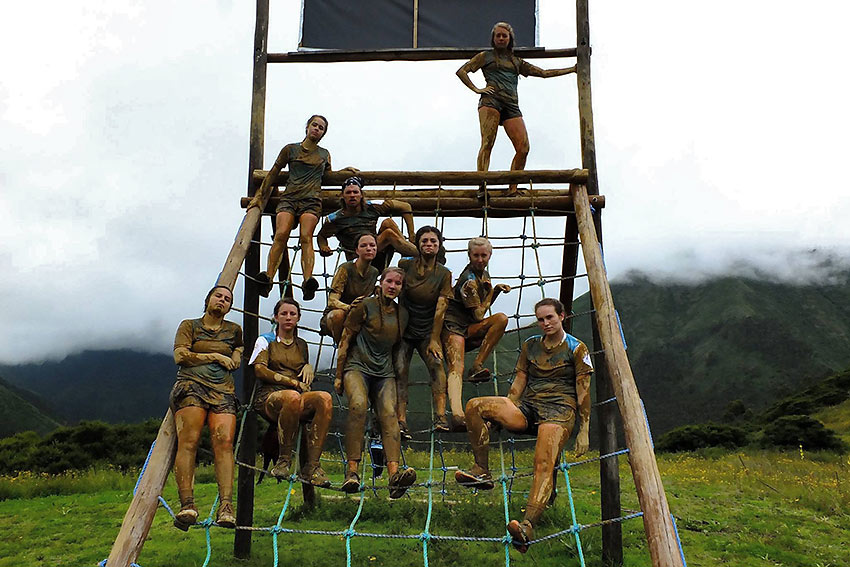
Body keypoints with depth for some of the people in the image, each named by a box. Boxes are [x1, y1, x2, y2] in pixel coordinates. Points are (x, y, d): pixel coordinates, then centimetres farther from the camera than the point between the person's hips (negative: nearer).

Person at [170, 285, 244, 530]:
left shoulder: (234, 330, 25)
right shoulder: (189, 326, 17)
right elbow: (180, 356, 3)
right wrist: (216, 357, 4)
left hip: (223, 390, 2)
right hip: (191, 386, -2)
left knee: (224, 442, -20)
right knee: (188, 441, -21)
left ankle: (226, 506, -30)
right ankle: (187, 504, -27)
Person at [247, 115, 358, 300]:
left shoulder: (324, 154, 23)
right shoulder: (290, 149, 17)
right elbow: (273, 173, 18)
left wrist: (345, 170, 23)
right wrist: (259, 195, 15)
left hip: (311, 200, 0)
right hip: (289, 198, 0)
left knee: (306, 237, -25)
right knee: (281, 234, -25)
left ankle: (308, 281, -42)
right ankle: (268, 278, -33)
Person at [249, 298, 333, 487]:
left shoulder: (301, 344, 26)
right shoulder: (266, 340, 15)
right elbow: (260, 370, 0)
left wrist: (308, 367, 9)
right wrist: (292, 382, -8)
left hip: (298, 397, 4)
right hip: (268, 397, -4)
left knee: (325, 398, -32)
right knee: (292, 397, -41)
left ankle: (312, 466, -33)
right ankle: (284, 459, -26)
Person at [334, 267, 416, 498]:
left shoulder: (402, 314, 14)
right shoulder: (366, 306, 0)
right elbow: (345, 340, 1)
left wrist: (400, 378, 21)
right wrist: (339, 375, -1)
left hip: (385, 372, 4)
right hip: (358, 366, -4)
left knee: (389, 413, -22)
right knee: (358, 404, -33)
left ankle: (394, 475, -40)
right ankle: (352, 471, -34)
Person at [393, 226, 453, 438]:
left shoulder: (444, 274, -2)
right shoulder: (405, 265, -2)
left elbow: (441, 308, -6)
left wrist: (434, 339, -11)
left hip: (427, 330, 0)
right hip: (404, 328, 0)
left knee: (436, 362, -23)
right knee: (400, 370, -14)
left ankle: (440, 416, -30)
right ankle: (401, 421, -18)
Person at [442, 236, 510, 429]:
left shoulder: (484, 274, 15)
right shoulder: (469, 280, -13)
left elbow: (484, 305, 26)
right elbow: (479, 314, -10)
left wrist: (497, 290, 8)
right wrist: (493, 291, 5)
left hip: (470, 327, 8)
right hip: (454, 325, -8)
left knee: (501, 318, -18)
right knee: (456, 368, -30)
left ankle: (477, 366, -19)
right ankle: (457, 415, -52)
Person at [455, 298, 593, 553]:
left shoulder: (577, 348, 5)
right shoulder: (530, 345, 19)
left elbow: (583, 392, 3)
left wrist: (583, 431, -2)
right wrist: (503, 413, 10)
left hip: (559, 409, -5)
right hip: (527, 408, 5)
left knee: (544, 463, -32)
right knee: (475, 406, -19)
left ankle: (528, 526, -49)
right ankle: (482, 471, -15)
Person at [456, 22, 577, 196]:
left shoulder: (517, 61, 29)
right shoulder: (485, 56, 20)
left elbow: (544, 73, 30)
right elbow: (461, 71, 15)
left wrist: (573, 69, 29)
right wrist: (476, 89, 1)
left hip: (511, 105, 3)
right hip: (491, 100, -3)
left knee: (523, 148, -15)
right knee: (487, 143, -21)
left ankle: (512, 190, -13)